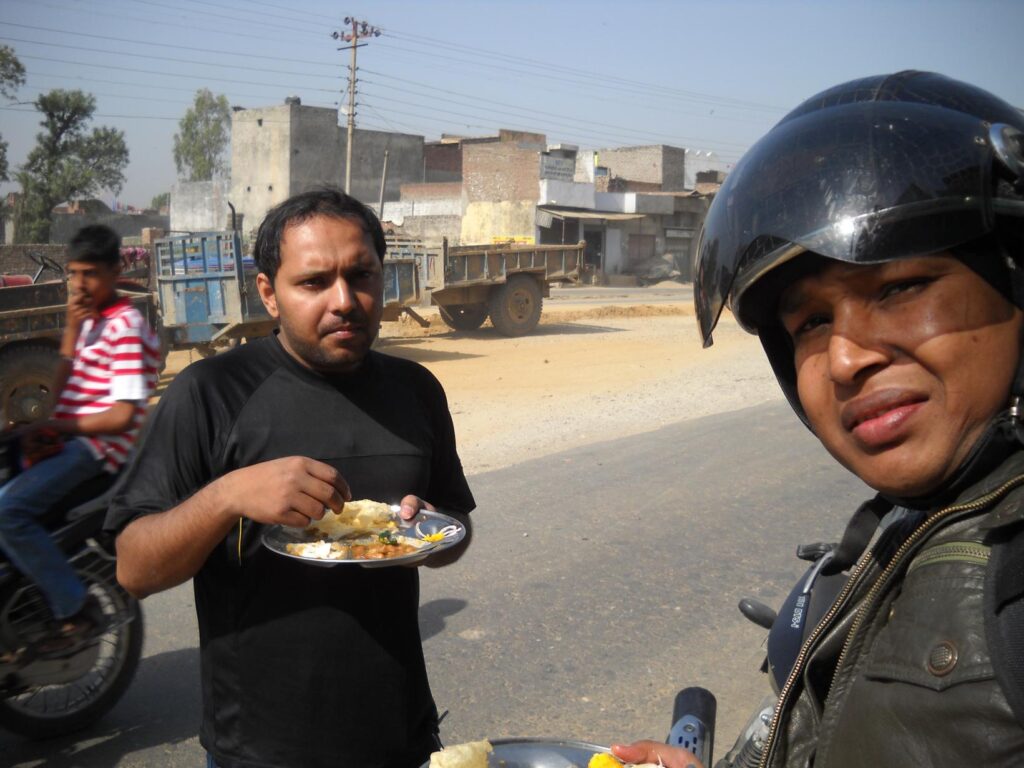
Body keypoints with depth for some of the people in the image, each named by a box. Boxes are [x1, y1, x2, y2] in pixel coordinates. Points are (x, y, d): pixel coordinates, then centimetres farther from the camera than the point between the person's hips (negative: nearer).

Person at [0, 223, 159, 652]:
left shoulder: (126, 327, -12)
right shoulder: (90, 320, 17)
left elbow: (122, 416, -19)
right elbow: (63, 393, 11)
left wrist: (54, 428, -15)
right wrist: (71, 331, 2)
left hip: (99, 447, -10)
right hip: (69, 439, 10)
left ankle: (77, 611, -13)